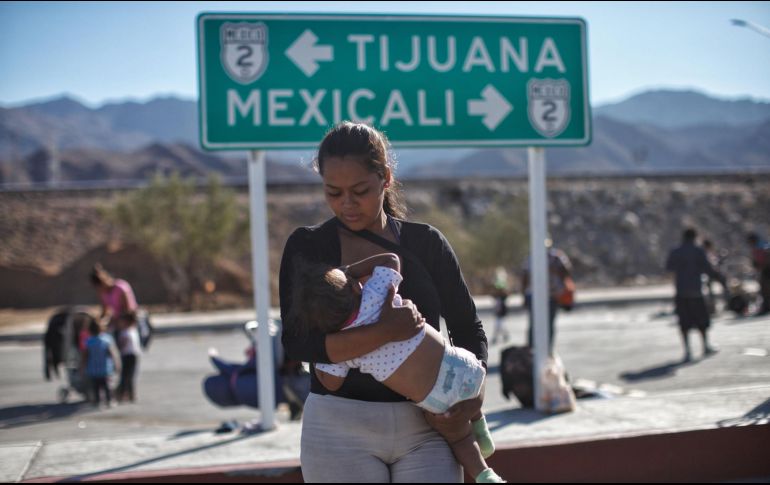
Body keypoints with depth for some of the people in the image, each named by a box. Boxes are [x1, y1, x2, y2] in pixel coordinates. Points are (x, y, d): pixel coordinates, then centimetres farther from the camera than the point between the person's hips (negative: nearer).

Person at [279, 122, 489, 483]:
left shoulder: (426, 243, 5)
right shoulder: (307, 247, 0)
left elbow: (467, 327, 10)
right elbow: (297, 342, -12)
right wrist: (385, 332, -24)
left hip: (425, 426, 1)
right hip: (341, 428, -1)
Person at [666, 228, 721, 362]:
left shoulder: (674, 253, 2)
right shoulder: (698, 251, -6)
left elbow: (669, 267, 17)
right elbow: (707, 268, -8)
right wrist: (715, 275, 10)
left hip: (681, 291, 2)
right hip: (695, 290, -2)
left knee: (684, 322, 3)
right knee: (701, 320, 14)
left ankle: (687, 351, -4)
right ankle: (706, 346, 25)